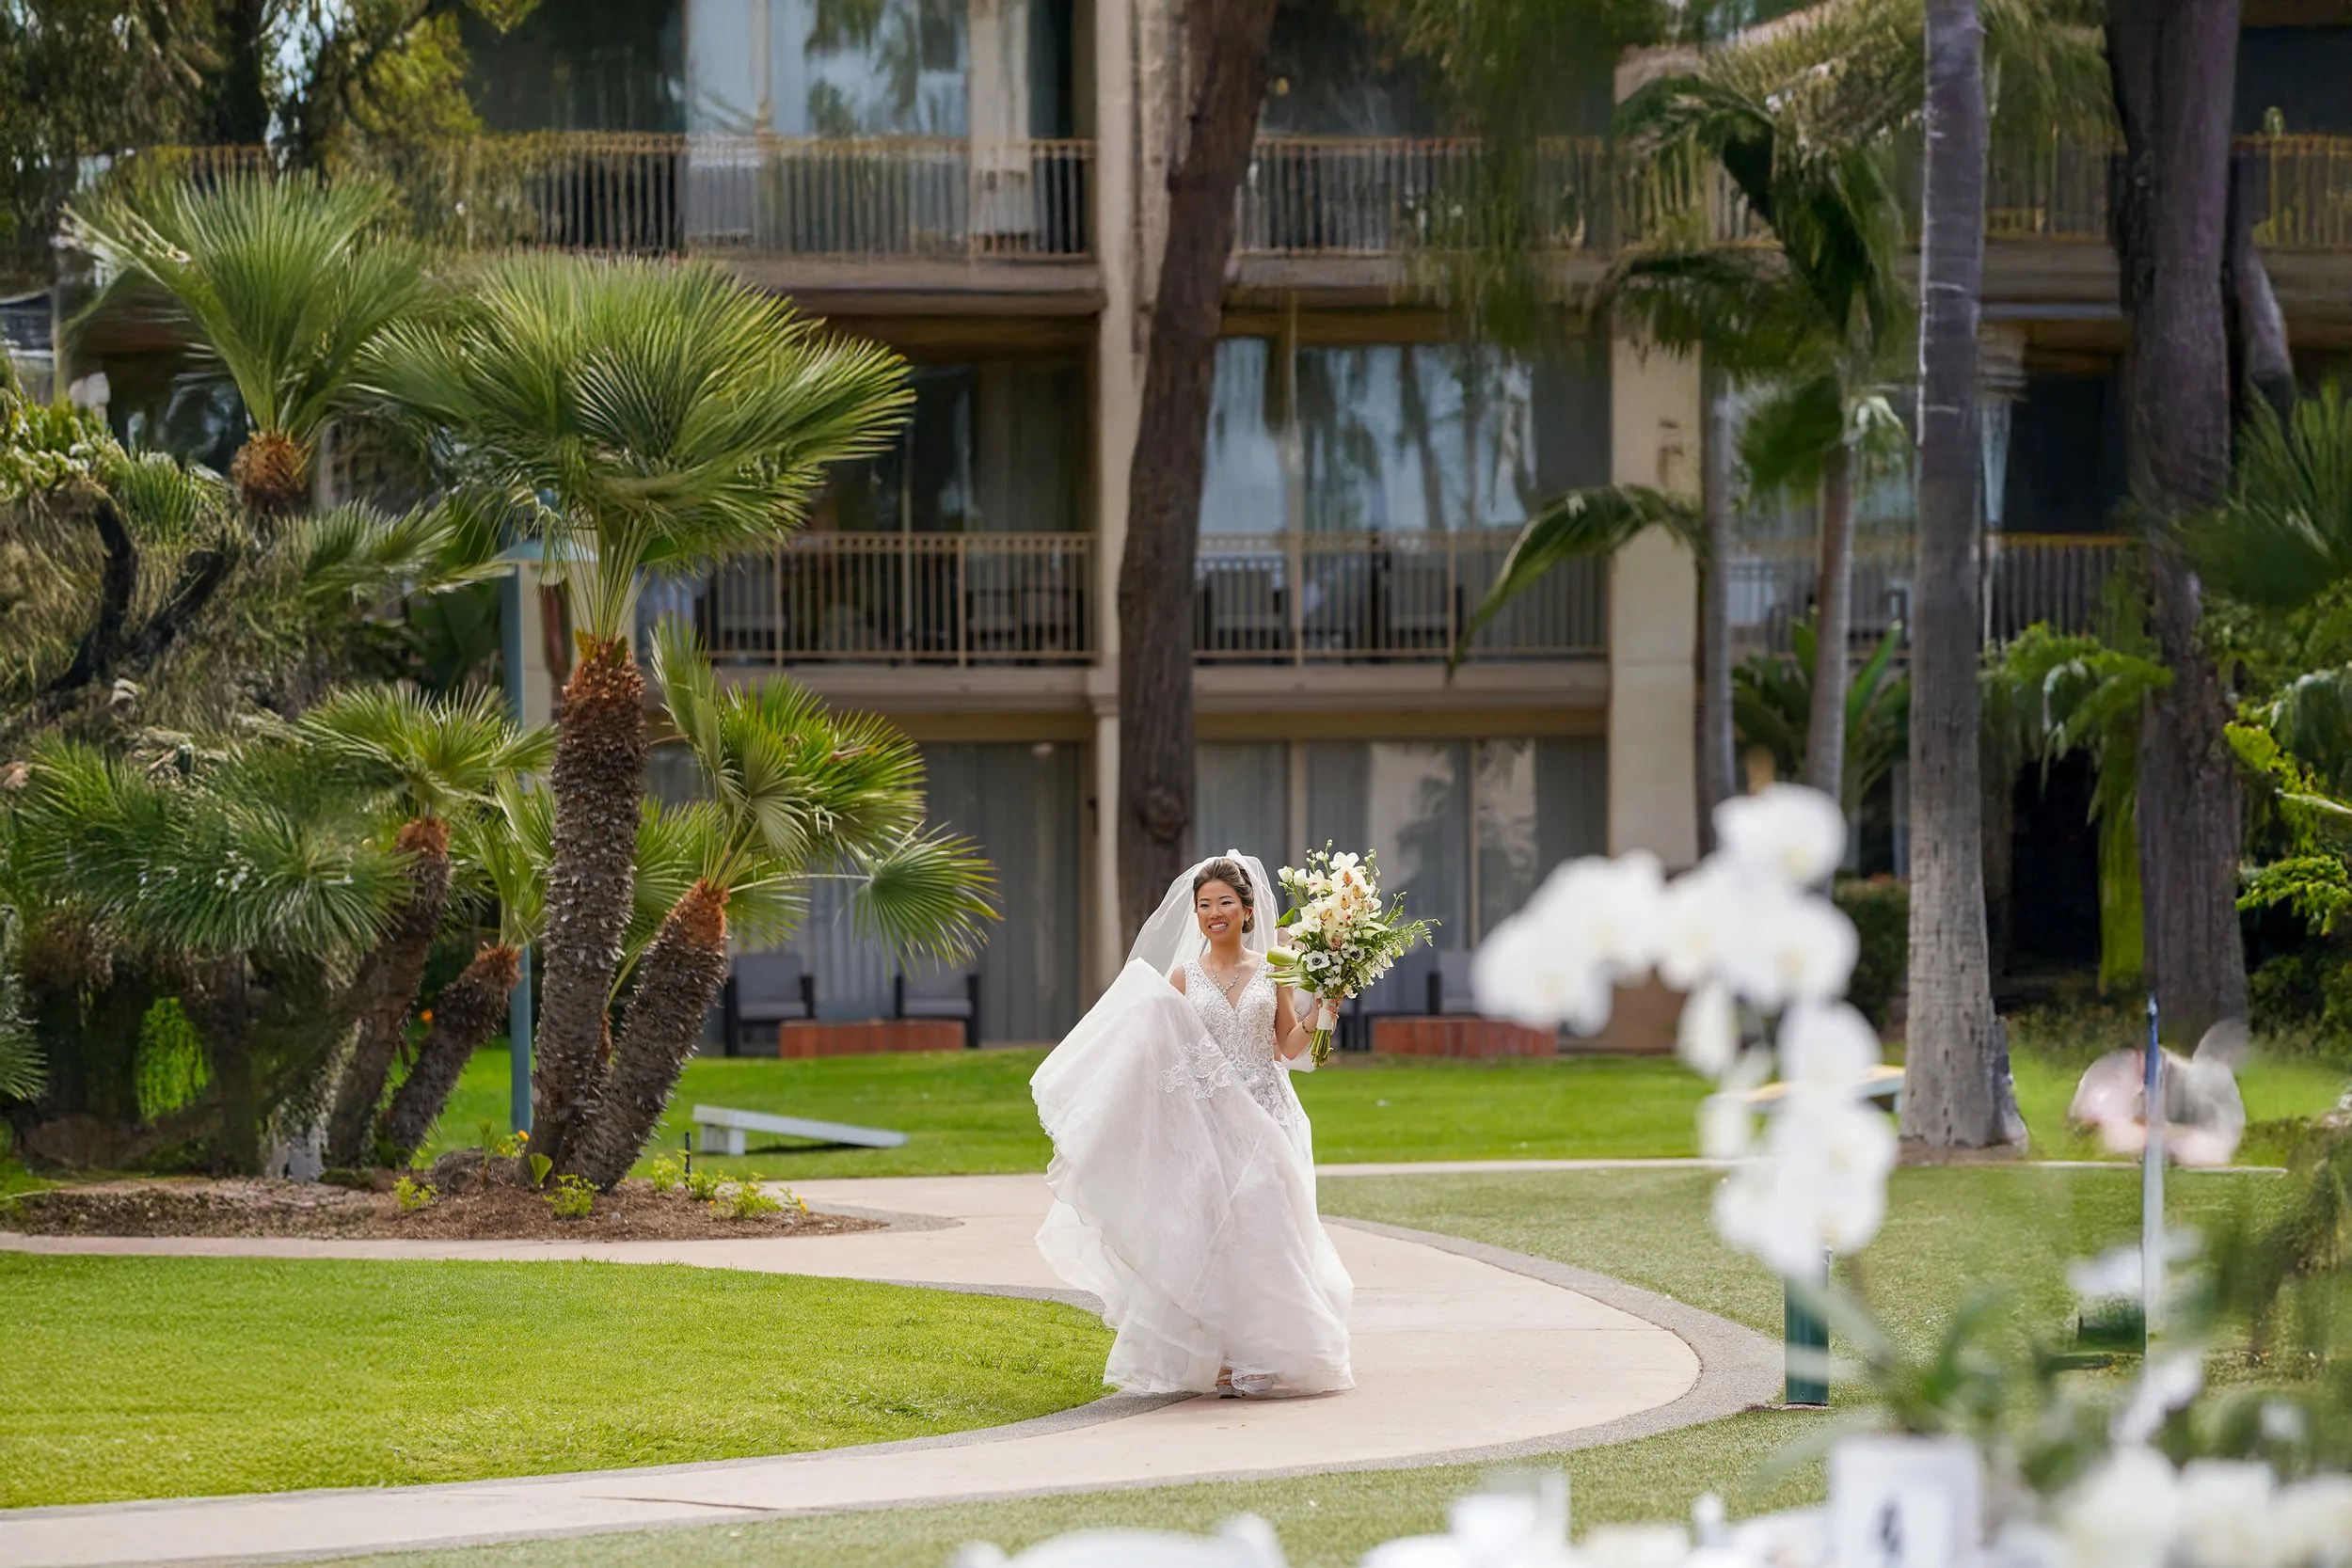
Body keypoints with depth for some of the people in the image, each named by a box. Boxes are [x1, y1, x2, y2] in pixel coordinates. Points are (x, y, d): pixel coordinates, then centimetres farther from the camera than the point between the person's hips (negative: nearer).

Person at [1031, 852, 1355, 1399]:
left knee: (1262, 1228, -3)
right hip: (1207, 1122, 0)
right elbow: (1167, 1054, 6)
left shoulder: (1271, 971, 7)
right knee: (1206, 1234, -6)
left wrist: (1321, 1008, -6)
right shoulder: (1183, 978, 5)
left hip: (1264, 1119, 1)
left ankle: (1263, 1357, 4)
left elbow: (1289, 1048, 7)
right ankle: (1214, 1358, 0)